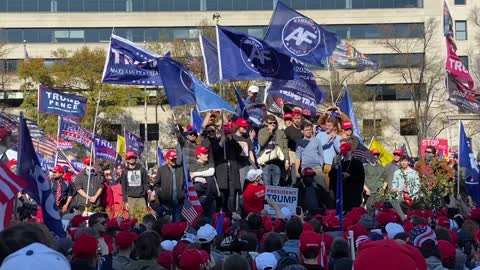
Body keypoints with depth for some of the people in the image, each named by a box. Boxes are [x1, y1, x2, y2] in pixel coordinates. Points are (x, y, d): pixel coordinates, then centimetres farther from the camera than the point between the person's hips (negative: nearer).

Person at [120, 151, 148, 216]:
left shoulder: (142, 169, 9)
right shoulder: (125, 172, 11)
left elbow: (146, 183, 10)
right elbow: (123, 187, 10)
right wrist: (125, 201, 3)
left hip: (141, 198, 0)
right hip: (130, 198, 0)